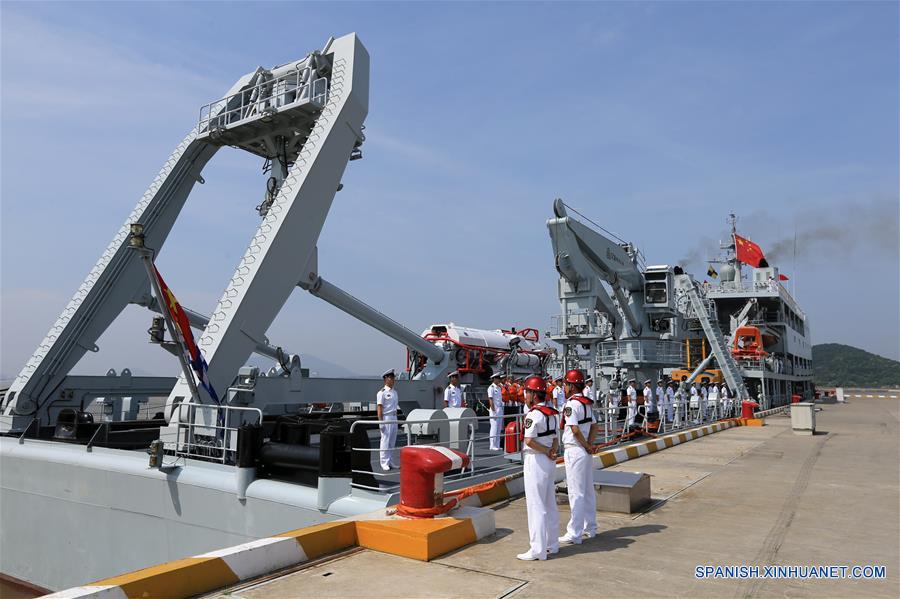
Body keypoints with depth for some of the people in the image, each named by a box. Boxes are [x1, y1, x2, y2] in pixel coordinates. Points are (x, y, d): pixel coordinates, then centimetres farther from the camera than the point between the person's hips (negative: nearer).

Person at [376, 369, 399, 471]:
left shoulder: (394, 392, 14)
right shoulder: (382, 392, -10)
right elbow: (379, 408, -13)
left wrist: (396, 419, 17)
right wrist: (381, 422, -17)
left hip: (394, 418, 8)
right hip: (386, 418, -8)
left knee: (393, 441, 12)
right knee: (385, 440, -3)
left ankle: (391, 461, 21)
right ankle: (384, 463, 4)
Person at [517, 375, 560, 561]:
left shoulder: (534, 414, -17)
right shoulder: (552, 413, 11)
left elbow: (529, 441, -25)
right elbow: (555, 439, 12)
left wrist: (547, 452, -13)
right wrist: (552, 450, -6)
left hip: (536, 462, -9)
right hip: (549, 462, 9)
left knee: (536, 505, -4)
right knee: (550, 504, 16)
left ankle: (538, 550, 0)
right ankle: (552, 544, 26)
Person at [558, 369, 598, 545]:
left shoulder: (571, 404, -17)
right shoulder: (587, 403, 10)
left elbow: (575, 430, -24)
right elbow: (594, 426, 10)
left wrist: (586, 445, -11)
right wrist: (589, 444, 0)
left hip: (574, 451, -9)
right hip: (585, 451, 9)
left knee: (576, 493, -4)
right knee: (588, 490, 16)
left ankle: (575, 534, 2)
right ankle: (590, 528, 27)